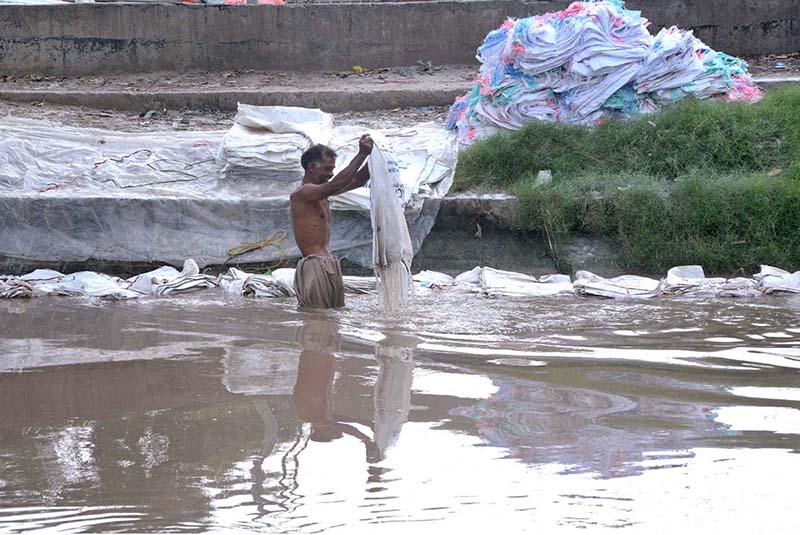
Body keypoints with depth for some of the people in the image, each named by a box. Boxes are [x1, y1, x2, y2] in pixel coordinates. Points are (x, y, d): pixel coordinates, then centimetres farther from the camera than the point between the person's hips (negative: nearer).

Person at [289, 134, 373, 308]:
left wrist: (371, 156, 4)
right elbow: (336, 185, -26)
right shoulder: (301, 193, -12)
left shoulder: (321, 192, 17)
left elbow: (358, 181, 20)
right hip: (315, 266, -10)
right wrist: (361, 155, -21)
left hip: (330, 264, 10)